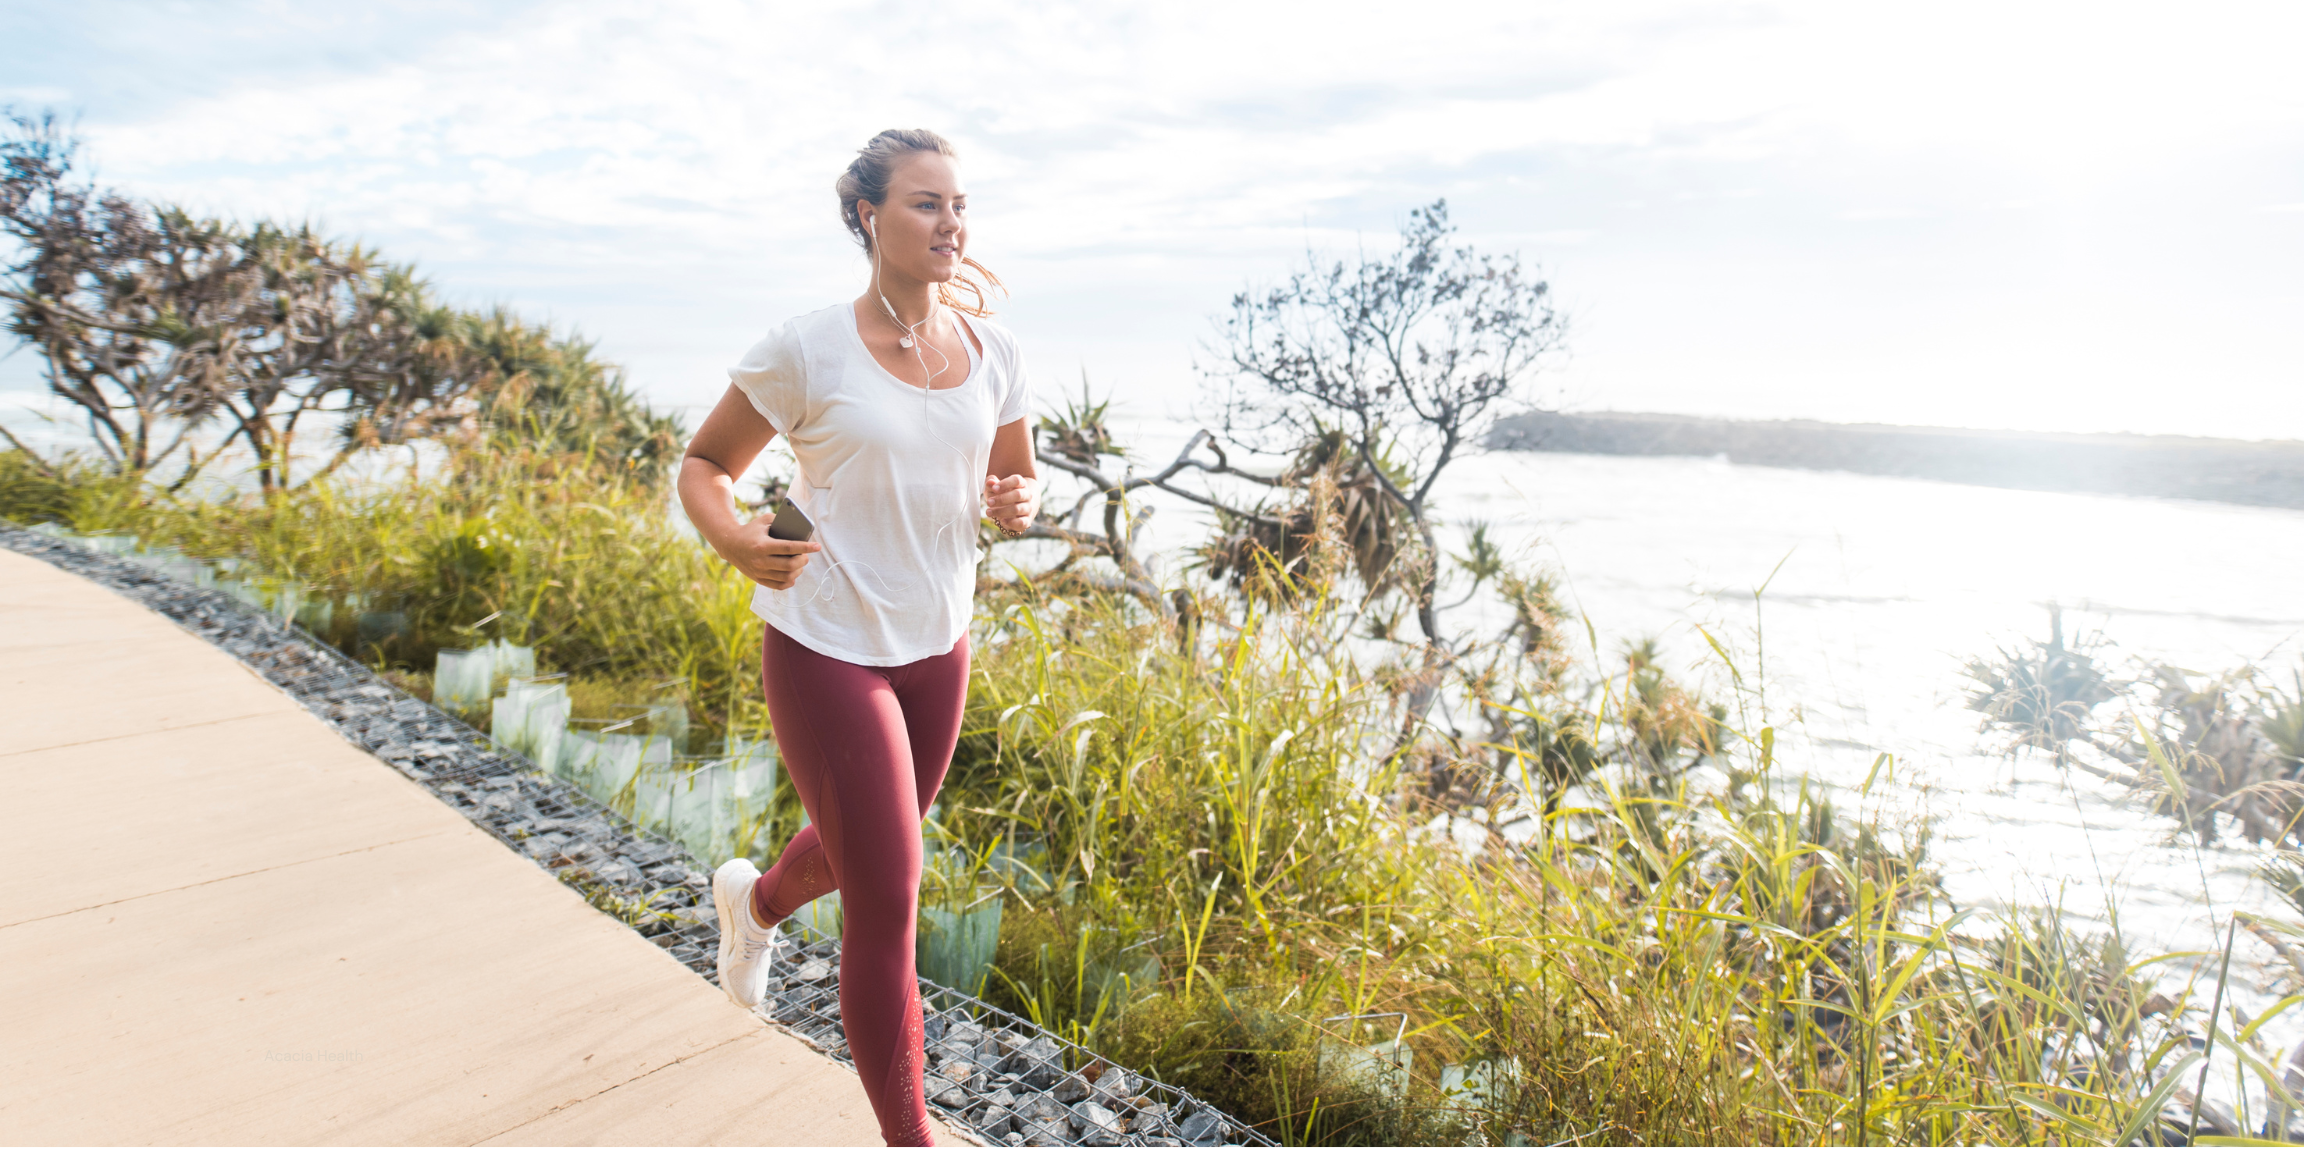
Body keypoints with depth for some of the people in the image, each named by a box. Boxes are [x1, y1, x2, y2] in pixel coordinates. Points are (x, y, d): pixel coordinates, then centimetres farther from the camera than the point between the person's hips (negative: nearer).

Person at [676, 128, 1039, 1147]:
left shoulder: (990, 352, 0)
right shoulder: (808, 351, -13)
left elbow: (1016, 484, 11)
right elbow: (703, 463, -3)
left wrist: (1017, 504, -13)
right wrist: (734, 541, -24)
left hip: (937, 646, 6)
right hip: (829, 649, -6)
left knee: (871, 852, 25)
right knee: (888, 902, -2)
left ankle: (755, 899, 61)